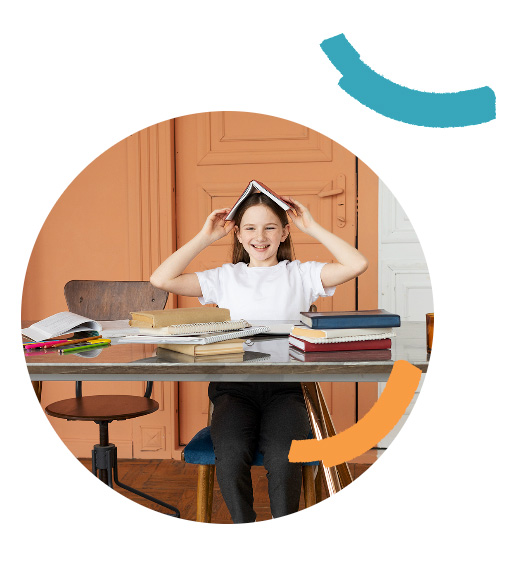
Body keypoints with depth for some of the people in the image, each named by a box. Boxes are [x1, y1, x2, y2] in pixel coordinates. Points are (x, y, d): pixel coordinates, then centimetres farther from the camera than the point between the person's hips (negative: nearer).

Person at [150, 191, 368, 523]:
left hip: (284, 386, -1)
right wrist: (205, 238, 9)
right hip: (233, 386, 1)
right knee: (231, 456, -29)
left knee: (284, 460, -28)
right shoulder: (226, 277, 17)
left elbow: (357, 265, -2)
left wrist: (313, 227, 5)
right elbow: (161, 280, 6)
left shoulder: (300, 275, 13)